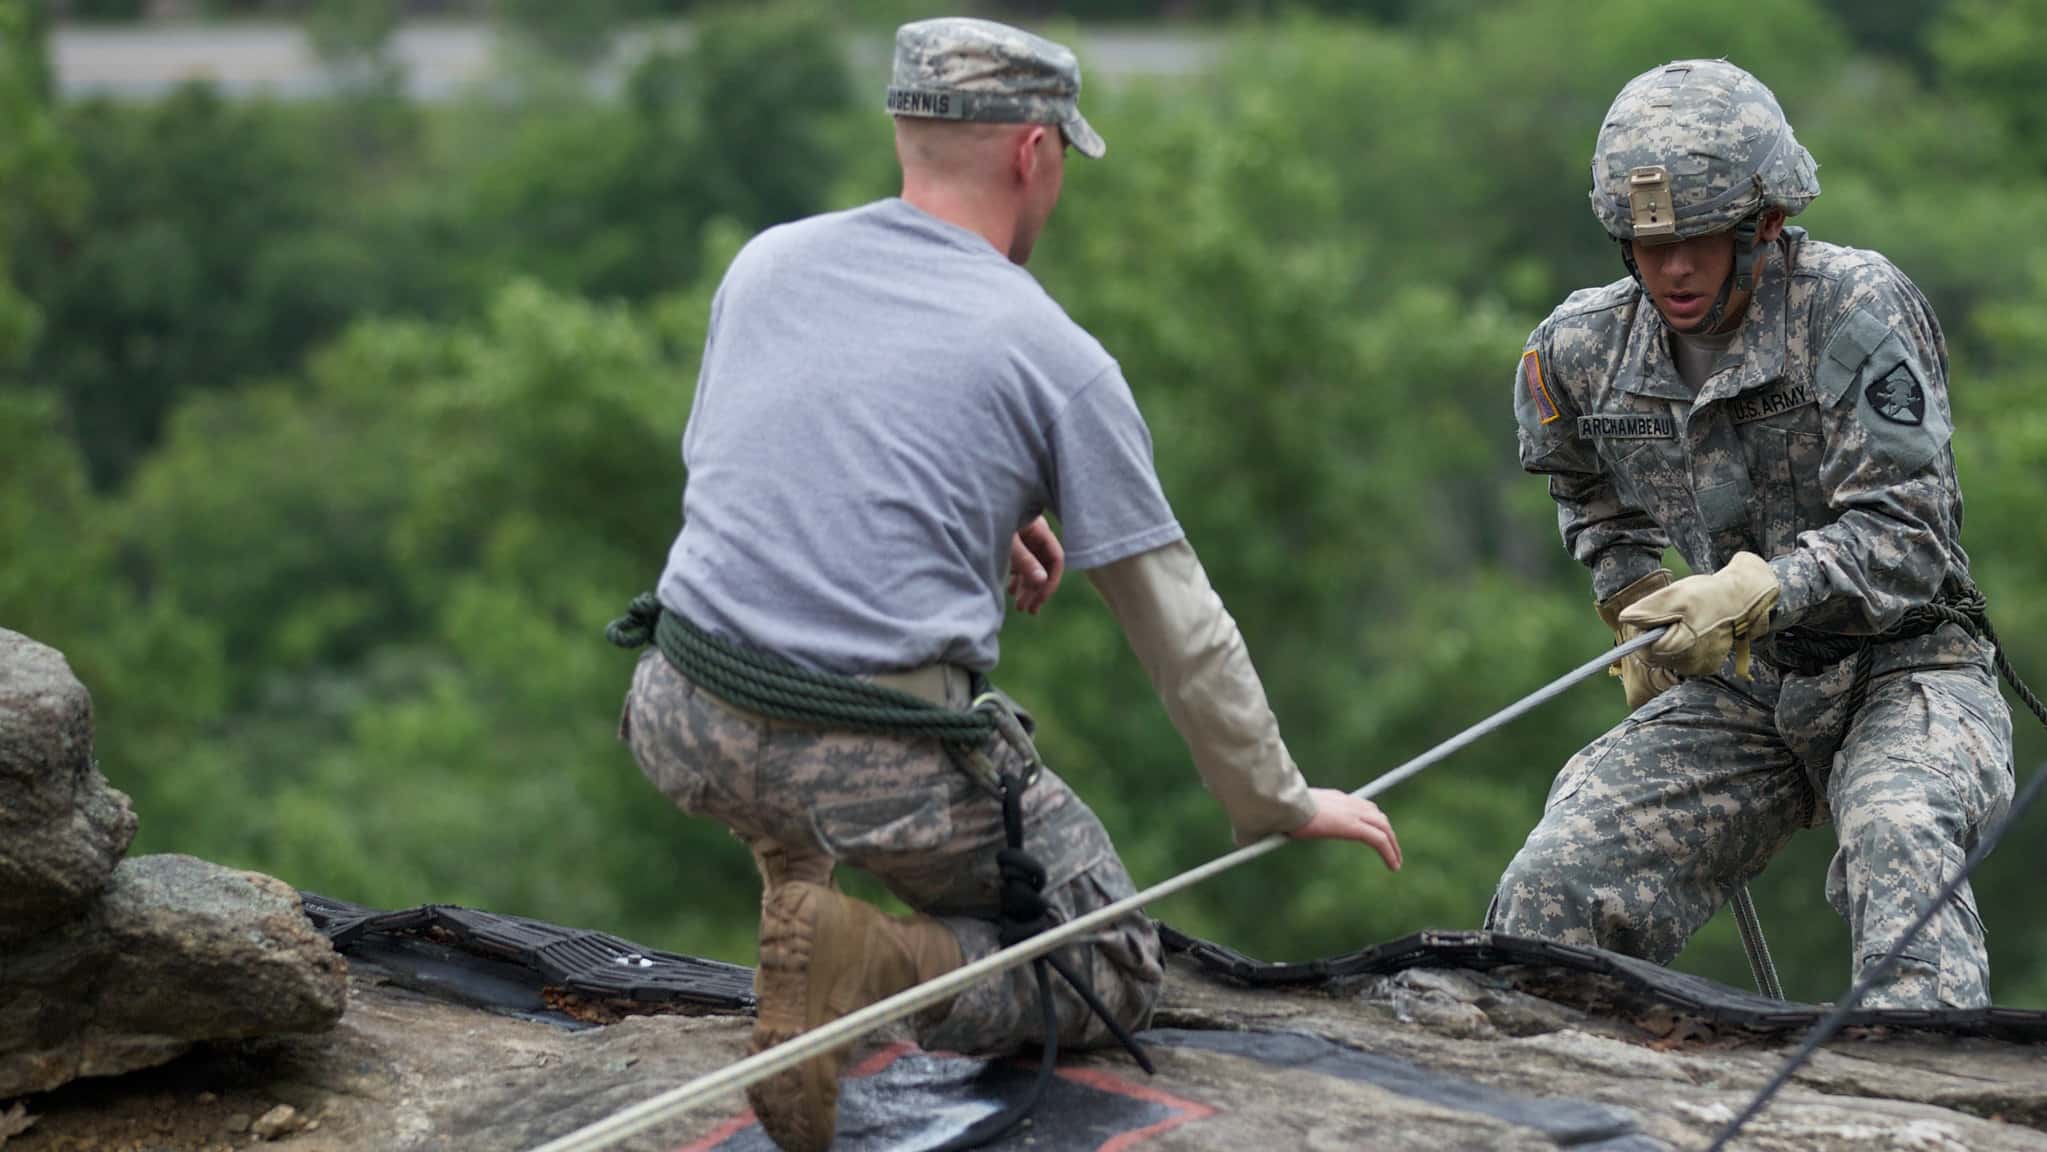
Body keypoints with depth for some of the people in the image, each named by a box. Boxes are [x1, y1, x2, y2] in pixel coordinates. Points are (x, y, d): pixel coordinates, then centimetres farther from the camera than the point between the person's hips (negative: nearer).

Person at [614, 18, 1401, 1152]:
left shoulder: (764, 262, 9)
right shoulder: (1059, 357, -2)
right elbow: (1180, 629, 4)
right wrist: (1280, 803, 18)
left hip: (685, 732, 5)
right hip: (885, 775, -5)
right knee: (1110, 974, 14)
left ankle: (788, 870, 15)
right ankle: (873, 962, -14)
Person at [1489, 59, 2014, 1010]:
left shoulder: (1857, 307, -15)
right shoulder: (1584, 347, 2)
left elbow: (1906, 537, -21)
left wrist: (1760, 594, -35)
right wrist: (1631, 598, 16)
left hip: (1899, 676, -5)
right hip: (1737, 692, 5)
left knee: (1897, 843, -38)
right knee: (1552, 894, -14)